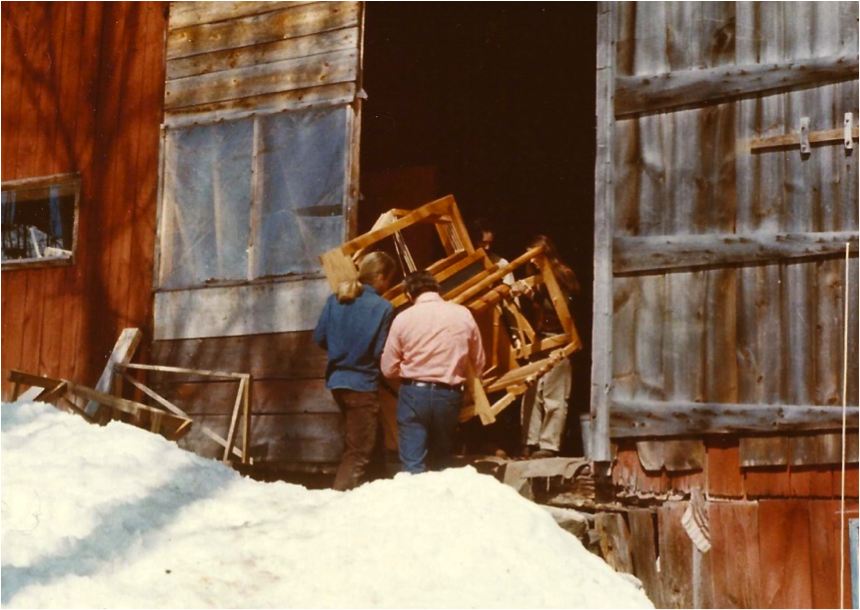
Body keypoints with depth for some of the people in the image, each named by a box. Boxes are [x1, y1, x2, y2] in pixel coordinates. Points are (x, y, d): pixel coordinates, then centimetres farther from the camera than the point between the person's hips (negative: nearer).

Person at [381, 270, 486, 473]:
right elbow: (479, 365, 7)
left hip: (414, 393, -2)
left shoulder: (404, 318, -5)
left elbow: (388, 369, 0)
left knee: (412, 466, -1)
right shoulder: (463, 314, 0)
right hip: (449, 395, 2)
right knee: (442, 464, 17)